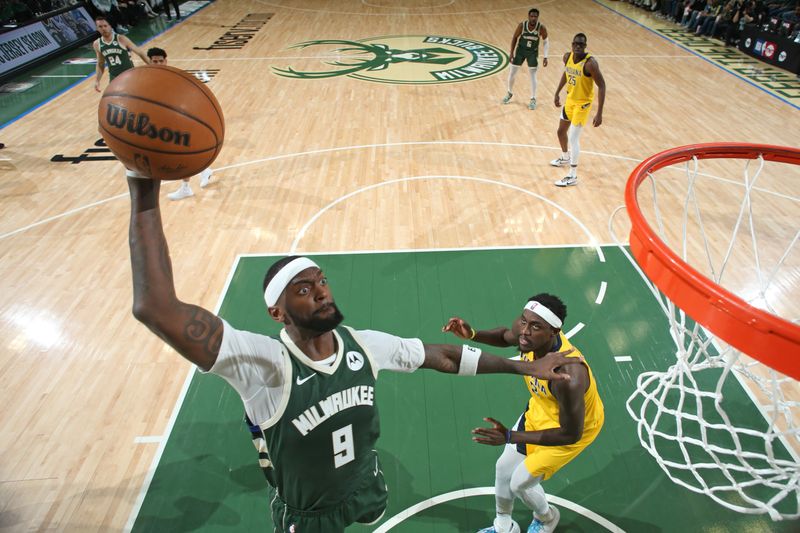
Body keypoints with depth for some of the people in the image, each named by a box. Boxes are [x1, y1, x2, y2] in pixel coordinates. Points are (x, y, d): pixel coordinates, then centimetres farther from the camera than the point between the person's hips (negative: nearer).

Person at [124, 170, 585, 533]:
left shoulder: (365, 344, -21)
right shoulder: (263, 364, -36)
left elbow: (442, 356, -8)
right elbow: (157, 309, -49)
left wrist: (521, 366, -5)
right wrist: (146, 198, -56)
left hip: (365, 486, 5)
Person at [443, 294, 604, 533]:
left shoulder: (568, 375, -45)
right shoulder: (530, 336, -26)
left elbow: (571, 434, -31)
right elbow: (505, 336, 0)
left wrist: (511, 436, -37)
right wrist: (472, 334, -19)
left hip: (574, 427, -6)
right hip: (539, 409, 6)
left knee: (520, 483, 6)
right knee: (503, 469, 16)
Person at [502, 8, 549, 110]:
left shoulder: (541, 28, -21)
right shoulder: (522, 25, -21)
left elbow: (546, 42, -8)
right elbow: (515, 38, -5)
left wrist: (545, 57, -16)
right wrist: (511, 52, -7)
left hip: (533, 52, -1)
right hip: (520, 50, 1)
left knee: (533, 75, -5)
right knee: (512, 73, 6)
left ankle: (533, 99, 7)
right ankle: (510, 93, 30)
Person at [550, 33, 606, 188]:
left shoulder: (590, 63, -26)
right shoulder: (567, 57, -6)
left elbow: (601, 85, -23)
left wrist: (599, 113, -28)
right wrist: (557, 93, 17)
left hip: (583, 103, -7)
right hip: (570, 99, 8)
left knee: (573, 138, -10)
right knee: (561, 131, 21)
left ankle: (572, 176, -1)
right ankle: (565, 158, 49)